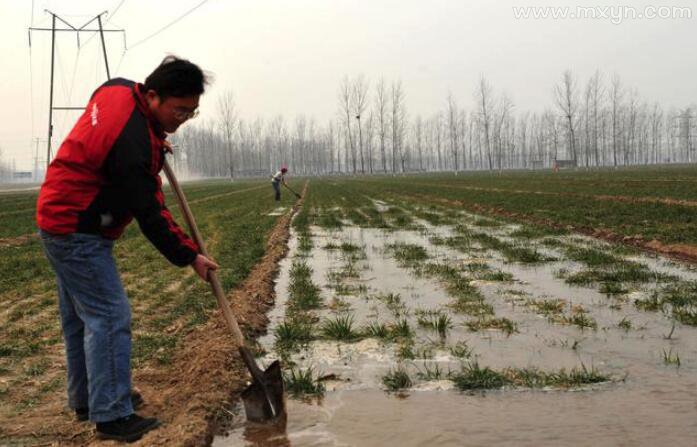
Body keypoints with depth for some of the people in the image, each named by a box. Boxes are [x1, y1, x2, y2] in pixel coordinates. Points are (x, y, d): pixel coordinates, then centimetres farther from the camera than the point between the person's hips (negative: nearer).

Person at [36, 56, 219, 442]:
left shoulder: (118, 88, 0)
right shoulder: (134, 141, -29)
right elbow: (149, 215, -24)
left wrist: (154, 145, 14)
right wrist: (189, 256, -14)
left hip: (59, 221, 10)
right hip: (78, 233, -10)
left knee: (79, 316, 17)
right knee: (109, 317, -9)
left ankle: (86, 399, 29)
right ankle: (111, 416, -4)